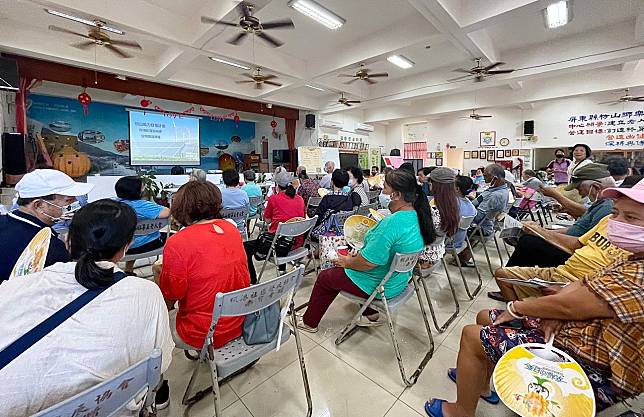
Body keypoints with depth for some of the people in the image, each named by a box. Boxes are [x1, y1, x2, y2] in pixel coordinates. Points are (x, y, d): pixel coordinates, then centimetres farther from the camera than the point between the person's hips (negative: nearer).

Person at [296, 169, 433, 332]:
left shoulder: (392, 223, -32)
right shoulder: (416, 216, -3)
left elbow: (369, 262, -31)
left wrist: (348, 262, -11)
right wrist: (359, 254, 6)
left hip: (380, 286, -8)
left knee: (324, 278, 10)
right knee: (339, 272, 27)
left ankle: (309, 323, 33)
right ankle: (372, 315, 29)